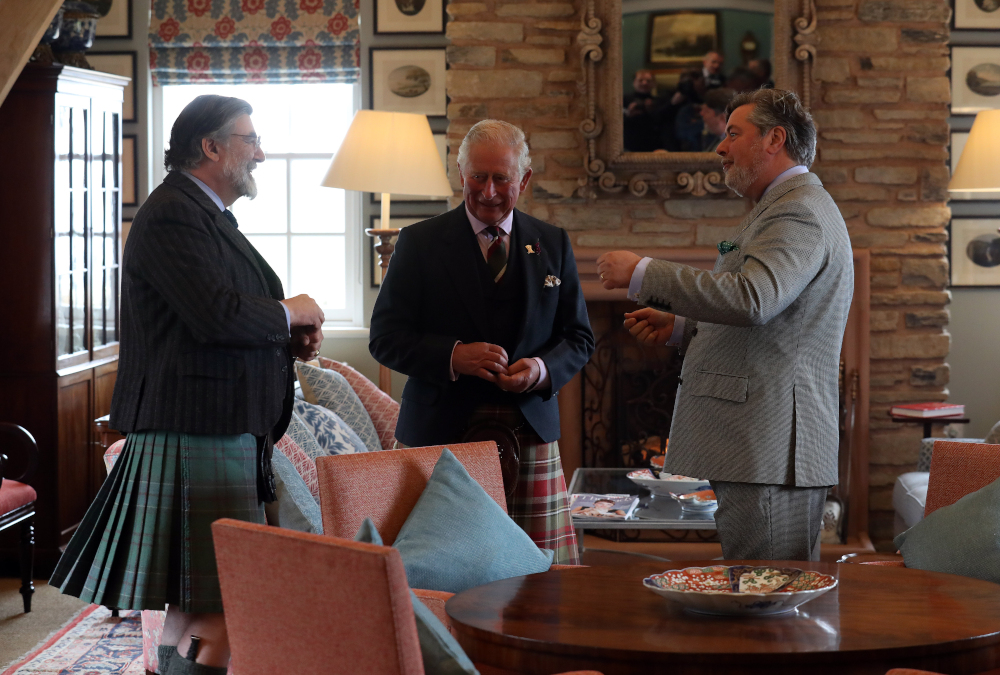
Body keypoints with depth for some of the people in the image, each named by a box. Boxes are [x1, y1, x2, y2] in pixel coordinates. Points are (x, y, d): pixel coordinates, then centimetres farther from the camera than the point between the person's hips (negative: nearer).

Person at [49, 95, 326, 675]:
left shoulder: (207, 215, 22)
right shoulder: (172, 215, -13)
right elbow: (215, 315, -24)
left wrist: (289, 338, 10)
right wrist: (289, 314, -7)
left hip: (226, 434, 11)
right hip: (195, 433, -11)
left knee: (191, 607, 12)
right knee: (225, 613, -14)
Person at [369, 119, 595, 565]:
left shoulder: (552, 244, 13)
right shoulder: (420, 243, 4)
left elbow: (578, 338, 14)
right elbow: (385, 338, 0)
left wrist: (542, 369, -8)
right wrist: (453, 356, -16)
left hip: (530, 430, 2)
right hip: (442, 432, -2)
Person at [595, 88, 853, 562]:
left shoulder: (800, 211, -11)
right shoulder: (783, 208, 24)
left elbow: (750, 299, -27)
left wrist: (642, 275, -19)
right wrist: (678, 328, 17)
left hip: (772, 450, -11)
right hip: (757, 450, 11)